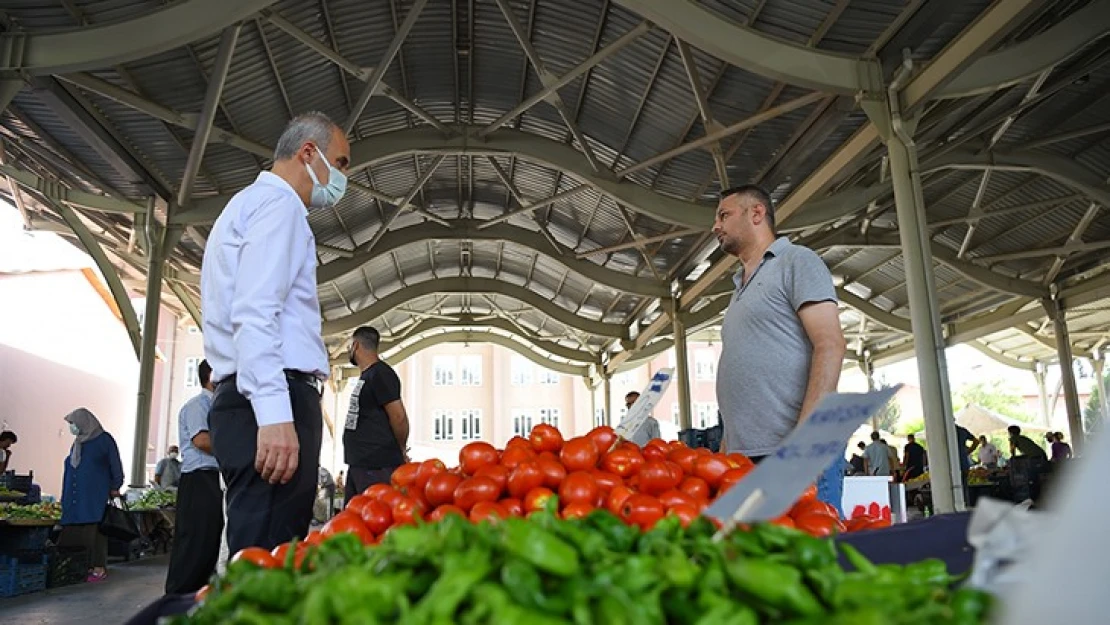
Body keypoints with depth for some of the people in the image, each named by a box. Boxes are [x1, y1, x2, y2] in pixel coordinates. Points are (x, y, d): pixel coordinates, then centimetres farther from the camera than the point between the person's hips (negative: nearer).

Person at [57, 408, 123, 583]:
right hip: (76, 495, 7)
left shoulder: (104, 440, -2)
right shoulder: (77, 443, 17)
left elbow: (115, 465, -2)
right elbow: (70, 468, 21)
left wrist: (115, 487, -7)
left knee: (94, 531, -7)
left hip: (96, 495, -6)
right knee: (73, 532, 1)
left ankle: (99, 569, -3)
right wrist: (65, 498, 17)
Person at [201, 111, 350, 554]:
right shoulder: (278, 203, -2)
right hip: (273, 403, -10)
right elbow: (255, 314, -17)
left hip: (245, 397, 10)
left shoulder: (248, 204, 29)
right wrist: (274, 414, -25)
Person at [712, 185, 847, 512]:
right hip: (745, 456, 7)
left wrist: (805, 438, -20)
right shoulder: (741, 287, 24)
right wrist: (726, 447, 14)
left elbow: (830, 346, -10)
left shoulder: (796, 261, 2)